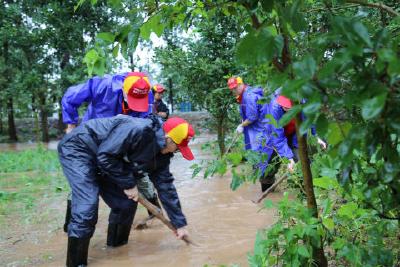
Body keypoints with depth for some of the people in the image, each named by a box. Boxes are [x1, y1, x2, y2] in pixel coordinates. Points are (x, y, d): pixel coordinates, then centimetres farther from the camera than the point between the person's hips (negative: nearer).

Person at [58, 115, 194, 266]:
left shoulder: (161, 154, -4)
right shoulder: (137, 130, -33)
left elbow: (166, 186, 3)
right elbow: (105, 156, -29)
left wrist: (180, 224, 5)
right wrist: (129, 184, -19)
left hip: (103, 161, 9)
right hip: (77, 148, -9)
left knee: (127, 202, 5)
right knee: (87, 208, -21)